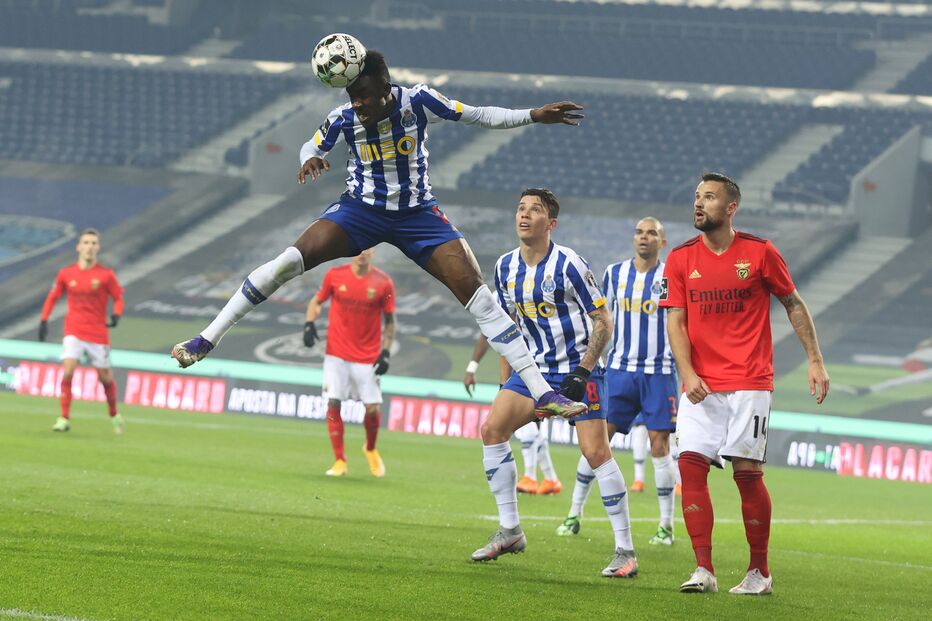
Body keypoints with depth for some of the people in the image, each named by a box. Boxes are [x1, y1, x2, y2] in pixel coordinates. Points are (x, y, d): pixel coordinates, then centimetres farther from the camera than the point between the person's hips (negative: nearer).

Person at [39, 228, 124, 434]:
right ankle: (64, 419, -11)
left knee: (105, 378, 8)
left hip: (98, 334, 0)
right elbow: (52, 297, 13)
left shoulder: (106, 275, -4)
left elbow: (119, 297, 3)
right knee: (67, 371, -18)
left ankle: (114, 415, 33)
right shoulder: (66, 274, 1)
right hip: (74, 333, 0)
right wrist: (44, 321, 5)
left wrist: (116, 315, -16)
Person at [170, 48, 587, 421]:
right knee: (291, 260, -22)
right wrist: (310, 160, -17)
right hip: (361, 209, 0)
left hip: (417, 213, 0)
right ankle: (206, 340, -14)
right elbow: (314, 146, 7)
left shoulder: (418, 102, -15)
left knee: (477, 293, -12)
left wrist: (533, 116, -11)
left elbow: (477, 115, -5)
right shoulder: (344, 119, -12)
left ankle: (543, 393, -8)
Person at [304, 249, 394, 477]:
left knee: (373, 409, -3)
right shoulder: (335, 275, -2)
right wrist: (309, 324, -5)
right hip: (336, 355, 1)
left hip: (368, 358, -1)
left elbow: (390, 321, 4)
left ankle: (370, 449, 28)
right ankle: (340, 461, 3)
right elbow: (317, 300, 12)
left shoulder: (383, 283, -4)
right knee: (333, 404, -7)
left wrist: (385, 353, -5)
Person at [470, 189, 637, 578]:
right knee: (491, 429, -7)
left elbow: (603, 322, -10)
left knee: (595, 451, -14)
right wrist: (506, 381, 15)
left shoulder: (569, 265, -15)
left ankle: (625, 551, -7)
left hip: (577, 367, -6)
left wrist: (583, 371, -19)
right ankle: (510, 531, 4)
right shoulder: (505, 268, 5)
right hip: (535, 367, 6)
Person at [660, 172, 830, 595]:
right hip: (700, 386, 2)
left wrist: (815, 359, 3)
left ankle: (760, 572, 8)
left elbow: (793, 305, 9)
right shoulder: (681, 259, 5)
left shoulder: (759, 252, 0)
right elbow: (675, 320, 2)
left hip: (749, 384, -2)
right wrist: (687, 373, -13)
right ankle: (704, 571, -9)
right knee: (691, 464, -11)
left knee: (747, 472, -6)